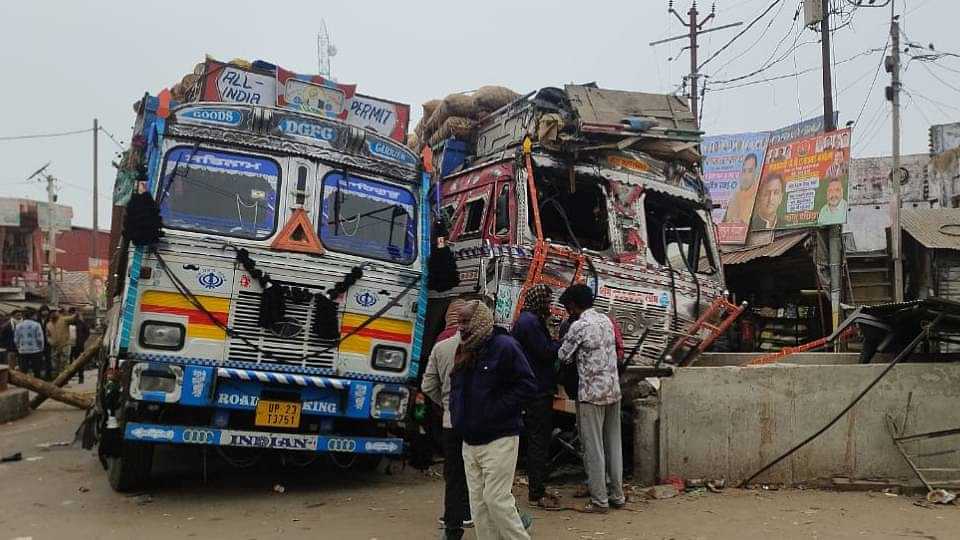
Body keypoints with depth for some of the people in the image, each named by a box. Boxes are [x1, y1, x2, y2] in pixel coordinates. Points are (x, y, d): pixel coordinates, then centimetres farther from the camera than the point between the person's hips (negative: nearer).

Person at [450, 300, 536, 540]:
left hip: (499, 439, -8)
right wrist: (457, 415, 10)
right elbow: (456, 387, 26)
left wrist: (496, 409, -17)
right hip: (470, 441, 8)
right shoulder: (465, 351, 13)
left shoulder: (504, 346, -11)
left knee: (497, 499, -9)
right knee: (478, 502, 9)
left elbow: (527, 384, -14)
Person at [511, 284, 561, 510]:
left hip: (539, 390, 10)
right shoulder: (529, 322, -15)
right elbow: (546, 351, -19)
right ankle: (536, 494, 1)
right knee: (539, 441, -5)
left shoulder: (532, 320, 18)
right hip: (537, 391, -10)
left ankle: (537, 489, 22)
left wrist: (557, 344, 2)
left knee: (539, 440, 14)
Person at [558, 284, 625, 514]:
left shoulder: (579, 326, -13)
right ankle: (617, 495, 21)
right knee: (613, 444, 13)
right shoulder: (606, 320, 9)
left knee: (593, 448, 0)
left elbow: (564, 356, -5)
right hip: (613, 390, 7)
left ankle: (599, 500, 5)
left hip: (591, 394, -7)